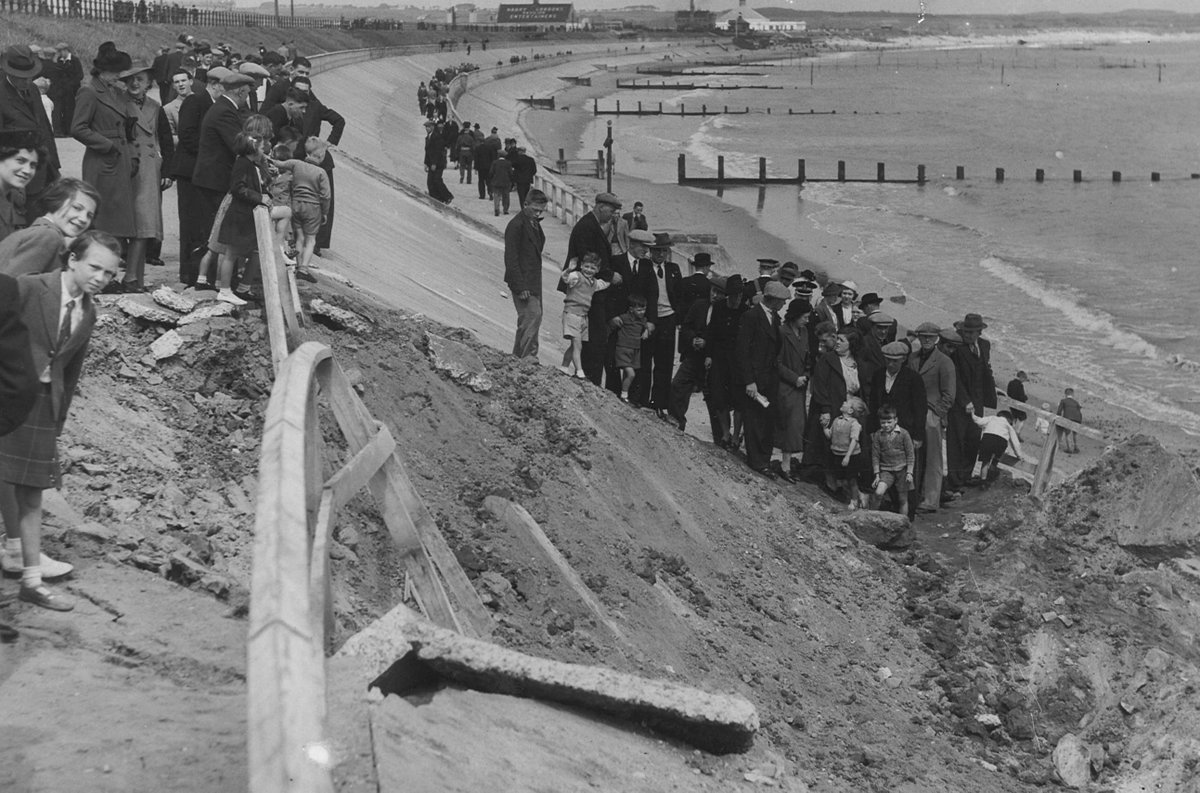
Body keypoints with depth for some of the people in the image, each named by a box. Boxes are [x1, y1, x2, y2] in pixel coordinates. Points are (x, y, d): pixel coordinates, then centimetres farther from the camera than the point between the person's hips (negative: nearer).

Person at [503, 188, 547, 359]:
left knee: (527, 319, 9)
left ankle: (518, 357, 16)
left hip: (533, 280, 9)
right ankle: (528, 356, -14)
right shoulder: (516, 225, -13)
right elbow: (511, 259, -16)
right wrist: (520, 286, -20)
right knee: (533, 315, -15)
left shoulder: (534, 223, 14)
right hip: (522, 280, -9)